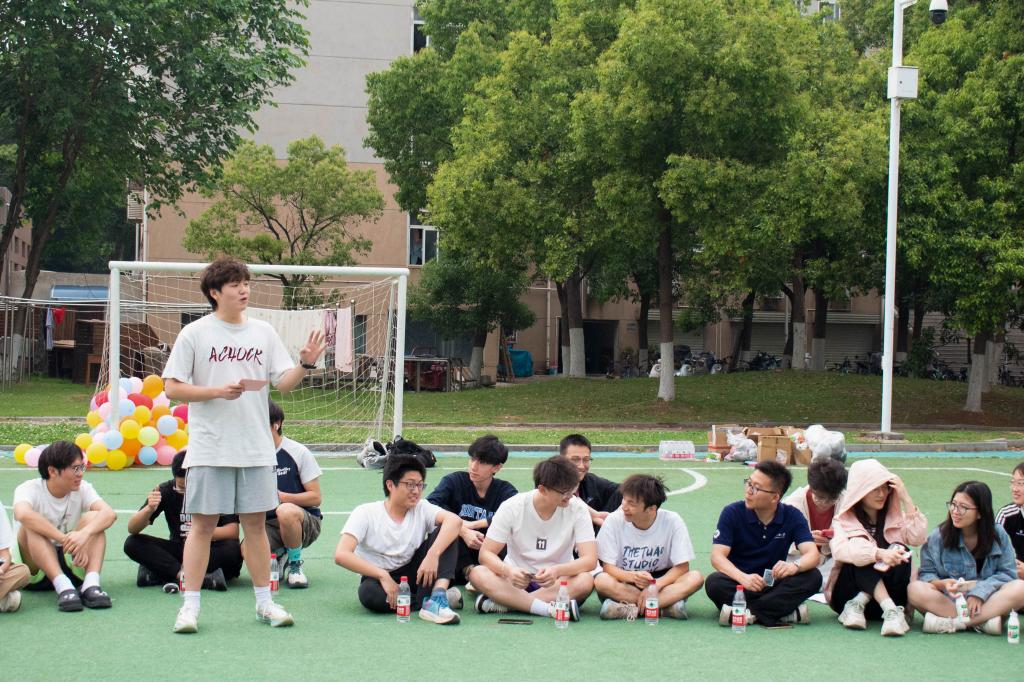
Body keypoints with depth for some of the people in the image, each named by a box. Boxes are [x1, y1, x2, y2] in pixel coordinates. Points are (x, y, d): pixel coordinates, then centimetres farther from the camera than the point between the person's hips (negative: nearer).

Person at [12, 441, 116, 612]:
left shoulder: (83, 489, -2)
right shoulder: (30, 489, -13)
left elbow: (109, 513, -22)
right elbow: (23, 514, -38)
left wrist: (84, 533, -43)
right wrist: (66, 540, -43)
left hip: (73, 565, 3)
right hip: (35, 568, -3)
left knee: (92, 518, -19)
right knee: (32, 526, -29)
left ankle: (91, 584, -37)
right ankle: (63, 587, -44)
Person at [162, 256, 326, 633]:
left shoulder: (264, 332, 9)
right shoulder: (195, 333, -2)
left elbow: (285, 382, 7)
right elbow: (172, 388, -4)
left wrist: (306, 363, -12)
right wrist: (217, 392, -15)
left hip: (256, 448, 3)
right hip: (210, 448, -3)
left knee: (255, 523, 8)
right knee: (203, 524, -1)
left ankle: (264, 602, 16)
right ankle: (190, 606, 3)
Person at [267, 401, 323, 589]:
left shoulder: (298, 452, -7)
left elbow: (316, 497, -9)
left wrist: (282, 497, -22)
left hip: (305, 520, -3)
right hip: (266, 523, 3)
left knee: (285, 511, -40)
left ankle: (295, 564, -12)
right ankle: (280, 555, 8)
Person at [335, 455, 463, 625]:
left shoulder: (422, 508, -4)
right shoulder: (366, 513, -11)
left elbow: (454, 520, -23)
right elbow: (341, 555, -22)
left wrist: (433, 555, -39)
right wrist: (383, 575, -30)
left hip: (414, 574, 3)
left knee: (443, 532, -16)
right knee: (369, 593, -38)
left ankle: (436, 598, -35)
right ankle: (435, 599, -21)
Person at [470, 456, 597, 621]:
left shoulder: (578, 509, -11)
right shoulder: (512, 507, -11)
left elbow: (590, 560, -18)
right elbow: (486, 553, -12)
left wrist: (557, 571, -38)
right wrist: (507, 570, -34)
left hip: (558, 582, 0)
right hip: (517, 577, 0)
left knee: (585, 581, -33)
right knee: (478, 574, -29)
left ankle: (503, 603, -28)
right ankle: (551, 609, -34)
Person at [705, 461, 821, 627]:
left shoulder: (792, 517, -2)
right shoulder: (732, 513, -7)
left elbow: (812, 554, -13)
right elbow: (717, 556, -16)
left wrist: (795, 566, -38)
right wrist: (744, 578, -36)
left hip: (774, 585, 2)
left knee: (813, 577, -24)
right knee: (714, 583, -33)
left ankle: (749, 613, -31)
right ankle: (785, 612, -33)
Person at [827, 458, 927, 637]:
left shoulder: (895, 515, 11)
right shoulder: (844, 519, -1)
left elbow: (918, 538, -8)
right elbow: (839, 550, -23)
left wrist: (906, 499, -10)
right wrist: (878, 553, -38)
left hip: (888, 592, 2)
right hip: (846, 593, -2)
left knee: (900, 551, -22)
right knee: (860, 551, -28)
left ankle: (858, 604, -30)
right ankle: (891, 610, -42)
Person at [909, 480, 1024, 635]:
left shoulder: (997, 535, 1)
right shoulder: (939, 536, -1)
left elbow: (1007, 573, -3)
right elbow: (927, 574, -2)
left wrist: (979, 592, -18)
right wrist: (943, 584, -25)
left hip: (985, 600, 1)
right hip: (947, 600, -1)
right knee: (915, 590, -29)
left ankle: (950, 623, -30)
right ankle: (983, 621, -33)